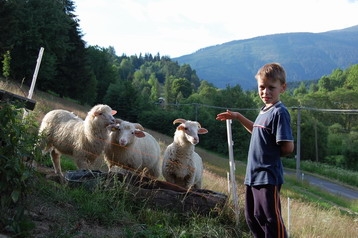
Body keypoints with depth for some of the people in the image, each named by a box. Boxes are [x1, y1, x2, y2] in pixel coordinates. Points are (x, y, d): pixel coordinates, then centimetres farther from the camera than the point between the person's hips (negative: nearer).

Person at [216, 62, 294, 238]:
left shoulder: (279, 112, -16)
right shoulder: (265, 110, 11)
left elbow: (288, 147, -21)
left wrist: (272, 155, -4)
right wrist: (238, 117, 26)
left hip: (268, 177, -9)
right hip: (253, 175, 10)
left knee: (271, 219, -2)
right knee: (252, 218, 19)